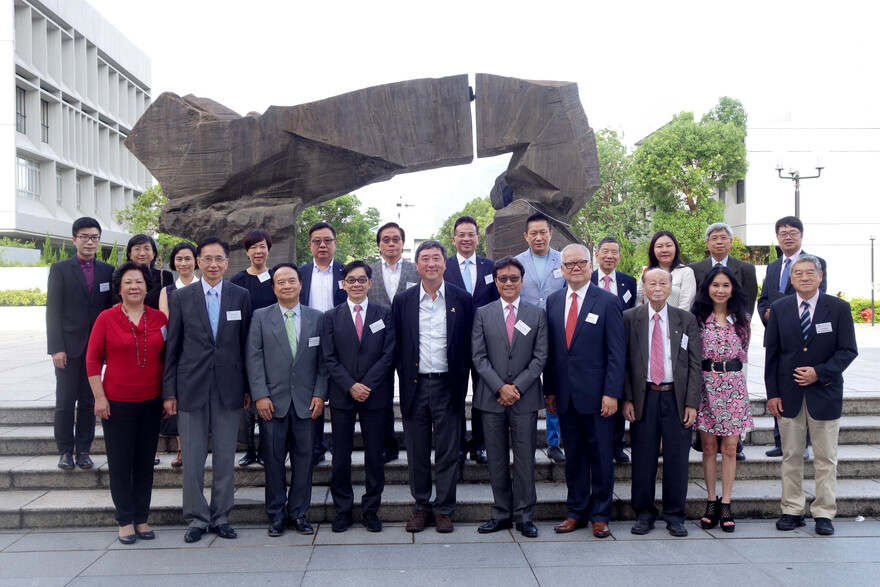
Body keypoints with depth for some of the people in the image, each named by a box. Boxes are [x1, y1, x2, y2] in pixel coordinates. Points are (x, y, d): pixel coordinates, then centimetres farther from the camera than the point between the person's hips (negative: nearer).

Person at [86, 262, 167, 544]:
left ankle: (141, 519, 21)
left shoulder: (159, 318, 2)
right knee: (120, 463, 5)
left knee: (145, 463, 9)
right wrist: (99, 397, -7)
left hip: (151, 401, 2)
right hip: (117, 402, -2)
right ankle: (125, 521, 18)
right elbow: (93, 359, -2)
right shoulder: (106, 318, -4)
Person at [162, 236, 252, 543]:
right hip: (191, 387, 0)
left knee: (225, 456, 7)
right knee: (192, 457, 5)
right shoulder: (181, 297, 3)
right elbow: (172, 347, 3)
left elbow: (246, 344, 6)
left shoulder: (241, 296, 5)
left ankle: (220, 516, 20)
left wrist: (248, 387, 4)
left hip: (229, 388, 1)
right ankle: (197, 518, 18)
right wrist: (169, 391, -1)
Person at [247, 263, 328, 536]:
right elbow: (254, 358, 0)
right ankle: (276, 514, 17)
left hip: (306, 401, 1)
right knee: (273, 459, 5)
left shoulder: (317, 318, 7)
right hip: (273, 401, -1)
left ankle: (298, 513, 18)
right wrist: (260, 395, -8)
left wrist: (320, 394, -3)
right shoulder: (260, 317, 5)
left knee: (303, 458, 5)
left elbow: (323, 359, 5)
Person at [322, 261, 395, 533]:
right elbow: (329, 358, 0)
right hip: (341, 395, 0)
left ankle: (371, 509, 17)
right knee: (341, 456, 5)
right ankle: (343, 510, 17)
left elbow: (388, 354, -2)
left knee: (374, 455, 5)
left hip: (374, 395, 0)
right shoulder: (331, 316, 6)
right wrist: (350, 385, -11)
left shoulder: (384, 314, 6)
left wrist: (366, 385, -11)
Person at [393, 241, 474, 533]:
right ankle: (421, 507, 23)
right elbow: (396, 345, 7)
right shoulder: (402, 300, 5)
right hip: (414, 385, 1)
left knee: (448, 451, 6)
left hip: (447, 385, -1)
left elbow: (468, 345, 2)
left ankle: (444, 509, 18)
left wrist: (462, 382, -2)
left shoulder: (462, 299, 2)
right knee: (417, 451, 9)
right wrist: (404, 379, 1)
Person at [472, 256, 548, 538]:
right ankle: (501, 513, 18)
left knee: (525, 458, 3)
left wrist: (517, 387, -10)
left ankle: (524, 515, 14)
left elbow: (540, 357, 0)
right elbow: (478, 356, 0)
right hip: (491, 397, 1)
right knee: (496, 459, 7)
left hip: (525, 398, -1)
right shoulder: (482, 314, 7)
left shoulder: (537, 314, 6)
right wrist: (500, 387, -10)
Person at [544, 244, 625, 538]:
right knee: (573, 456, 12)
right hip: (565, 395, 4)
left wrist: (612, 393, -12)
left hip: (596, 395, -3)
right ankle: (576, 512, 24)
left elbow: (616, 352, -6)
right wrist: (549, 390, 7)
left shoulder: (607, 301, -3)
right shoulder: (553, 301, 9)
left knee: (601, 456, 5)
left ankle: (600, 516, 18)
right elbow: (550, 349, 11)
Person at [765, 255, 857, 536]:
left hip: (825, 392, -1)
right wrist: (772, 392, -2)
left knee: (826, 458, 6)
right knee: (791, 457, 8)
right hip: (788, 394, 1)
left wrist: (820, 372, -15)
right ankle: (792, 510, 17)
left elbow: (848, 350, -2)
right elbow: (772, 354, 3)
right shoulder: (779, 309, 3)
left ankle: (824, 513, 16)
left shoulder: (839, 308, -1)